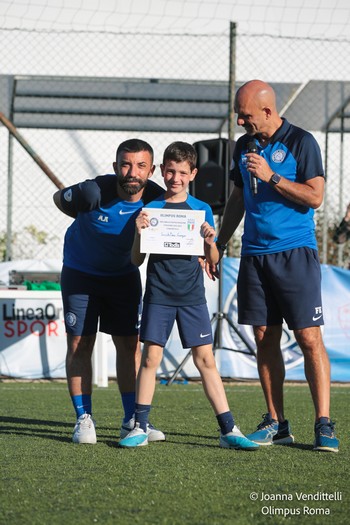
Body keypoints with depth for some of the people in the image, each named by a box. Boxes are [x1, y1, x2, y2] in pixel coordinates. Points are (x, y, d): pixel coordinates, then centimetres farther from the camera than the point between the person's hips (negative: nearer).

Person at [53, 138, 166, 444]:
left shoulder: (157, 199, -20)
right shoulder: (94, 192, -30)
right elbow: (59, 199, -8)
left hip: (124, 274, 3)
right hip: (81, 272, -3)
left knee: (129, 344, 2)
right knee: (79, 344, -5)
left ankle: (132, 420, 10)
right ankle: (84, 419, 2)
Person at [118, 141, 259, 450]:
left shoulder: (201, 210, 5)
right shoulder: (150, 209, 2)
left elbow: (213, 260, 7)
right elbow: (137, 260, 2)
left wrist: (210, 241, -12)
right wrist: (139, 234, -15)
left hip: (192, 294, 1)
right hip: (158, 294, -1)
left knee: (205, 358, 0)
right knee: (150, 357, -3)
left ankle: (229, 430, 1)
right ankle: (140, 428, 6)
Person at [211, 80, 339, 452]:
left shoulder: (300, 142, -5)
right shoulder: (244, 146, 13)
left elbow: (314, 196, -12)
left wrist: (270, 176, -16)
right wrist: (218, 244, 20)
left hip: (295, 253, -6)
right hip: (254, 254, 6)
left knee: (309, 338, -9)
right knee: (264, 338, 5)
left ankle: (323, 425, -7)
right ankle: (276, 423, 12)